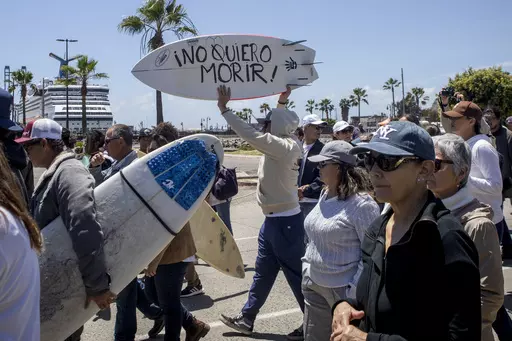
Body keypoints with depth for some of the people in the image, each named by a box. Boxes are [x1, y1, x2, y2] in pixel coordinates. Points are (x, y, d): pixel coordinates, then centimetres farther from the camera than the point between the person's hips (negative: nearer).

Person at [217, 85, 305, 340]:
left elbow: (251, 134, -24)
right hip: (273, 221, 10)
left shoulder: (285, 147, -19)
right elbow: (279, 120, 28)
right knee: (262, 274, 18)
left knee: (296, 276, 2)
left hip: (285, 223, -10)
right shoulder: (283, 144, 7)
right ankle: (246, 320, 29)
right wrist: (281, 102, 26)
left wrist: (224, 109, -18)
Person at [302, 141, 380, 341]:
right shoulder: (325, 195, 6)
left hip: (343, 290, -7)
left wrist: (354, 293, -17)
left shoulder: (361, 204, -19)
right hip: (314, 285, 8)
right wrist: (307, 269, 13)